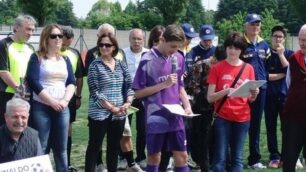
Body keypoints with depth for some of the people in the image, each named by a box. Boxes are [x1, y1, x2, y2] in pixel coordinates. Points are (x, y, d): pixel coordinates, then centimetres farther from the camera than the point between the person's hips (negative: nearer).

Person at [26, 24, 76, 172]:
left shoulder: (65, 59, 15)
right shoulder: (37, 57, 1)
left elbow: (72, 82, 9)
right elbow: (33, 82, -9)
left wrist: (65, 100, -9)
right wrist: (52, 101, -14)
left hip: (62, 108, 4)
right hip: (41, 108, -4)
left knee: (61, 148, 4)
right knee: (41, 148, -5)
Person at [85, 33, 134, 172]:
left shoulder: (121, 65, 8)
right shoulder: (95, 65, -5)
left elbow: (129, 86, 9)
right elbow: (95, 92, -12)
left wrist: (128, 103, -10)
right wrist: (112, 108, -16)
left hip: (119, 115, 4)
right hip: (99, 113, -4)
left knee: (114, 147, 12)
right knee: (94, 146, 2)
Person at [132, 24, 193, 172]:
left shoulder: (178, 58, 4)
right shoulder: (147, 60, -12)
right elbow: (138, 92, -10)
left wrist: (187, 106, -1)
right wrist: (164, 84, -17)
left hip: (175, 117, 4)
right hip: (156, 118, -4)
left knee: (182, 156, 6)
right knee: (154, 158, 7)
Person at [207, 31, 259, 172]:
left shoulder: (248, 68, 5)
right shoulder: (217, 68, -1)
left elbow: (250, 99, 9)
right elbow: (210, 97, -5)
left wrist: (254, 94, -13)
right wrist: (225, 91, -22)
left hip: (242, 118, 2)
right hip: (222, 117, -2)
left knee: (238, 158, 6)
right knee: (220, 157, -4)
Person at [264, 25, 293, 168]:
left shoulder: (289, 54, 6)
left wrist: (281, 54, -11)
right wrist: (282, 75, -5)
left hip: (286, 94, 0)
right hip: (269, 95, 0)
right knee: (271, 127, 4)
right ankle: (274, 156, 13)